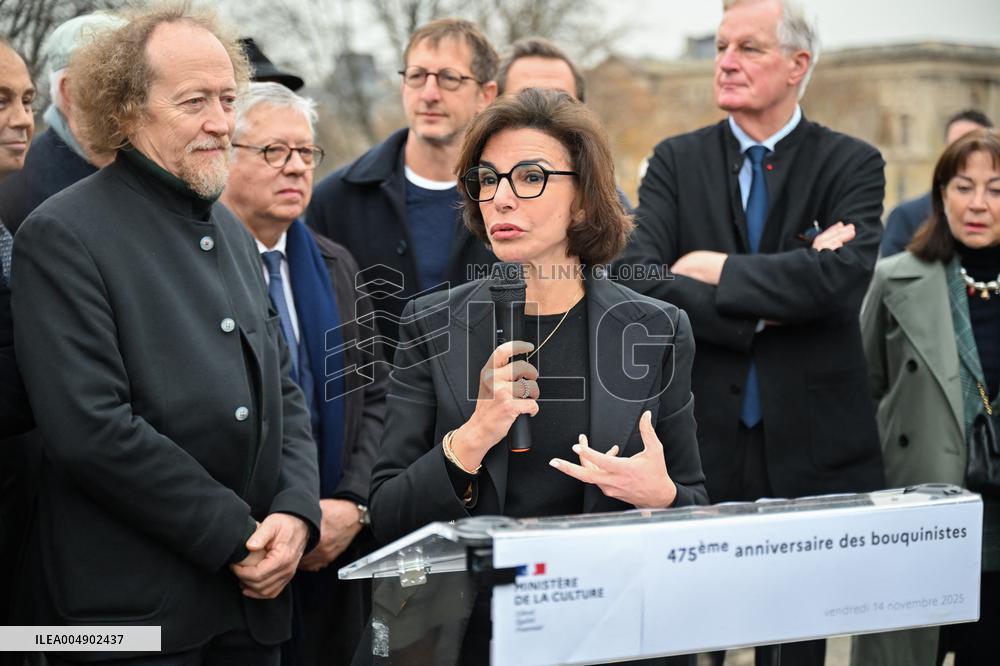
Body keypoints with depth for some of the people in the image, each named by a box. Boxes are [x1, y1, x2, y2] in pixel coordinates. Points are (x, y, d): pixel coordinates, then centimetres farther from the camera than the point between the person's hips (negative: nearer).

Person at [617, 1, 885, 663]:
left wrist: (717, 269, -10)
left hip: (816, 451, 0)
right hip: (700, 448, 1)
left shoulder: (852, 163, 3)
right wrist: (766, 306, -15)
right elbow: (637, 280, -8)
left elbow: (845, 275, -16)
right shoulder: (675, 161, 6)